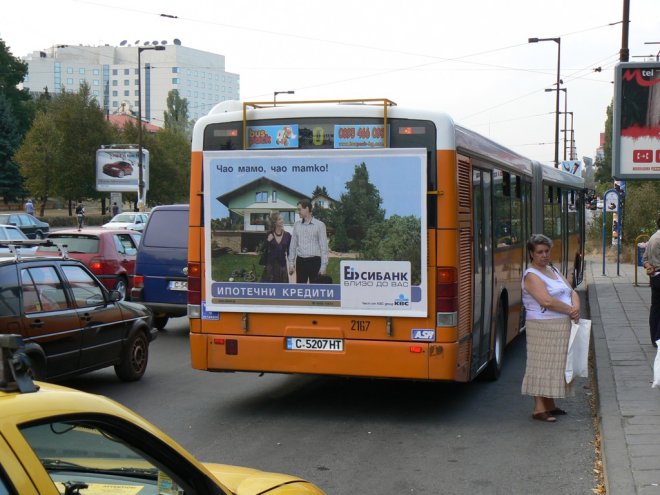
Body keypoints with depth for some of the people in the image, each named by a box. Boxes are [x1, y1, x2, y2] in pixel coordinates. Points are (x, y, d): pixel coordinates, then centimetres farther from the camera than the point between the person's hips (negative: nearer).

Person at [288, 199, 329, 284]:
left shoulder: (319, 225, -3)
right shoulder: (297, 225, 8)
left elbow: (324, 247, -4)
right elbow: (293, 245, 12)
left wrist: (323, 266, -9)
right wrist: (291, 263, 7)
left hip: (314, 261, -4)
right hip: (300, 261, 4)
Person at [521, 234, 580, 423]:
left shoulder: (553, 271, 16)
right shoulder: (531, 275, -12)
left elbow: (572, 292, 12)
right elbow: (547, 301, -23)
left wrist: (576, 307, -8)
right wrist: (570, 310, -14)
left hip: (563, 327, 9)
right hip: (544, 328, -9)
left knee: (557, 364, 12)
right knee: (543, 365, -6)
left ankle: (550, 405, 22)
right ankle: (539, 409, -3)